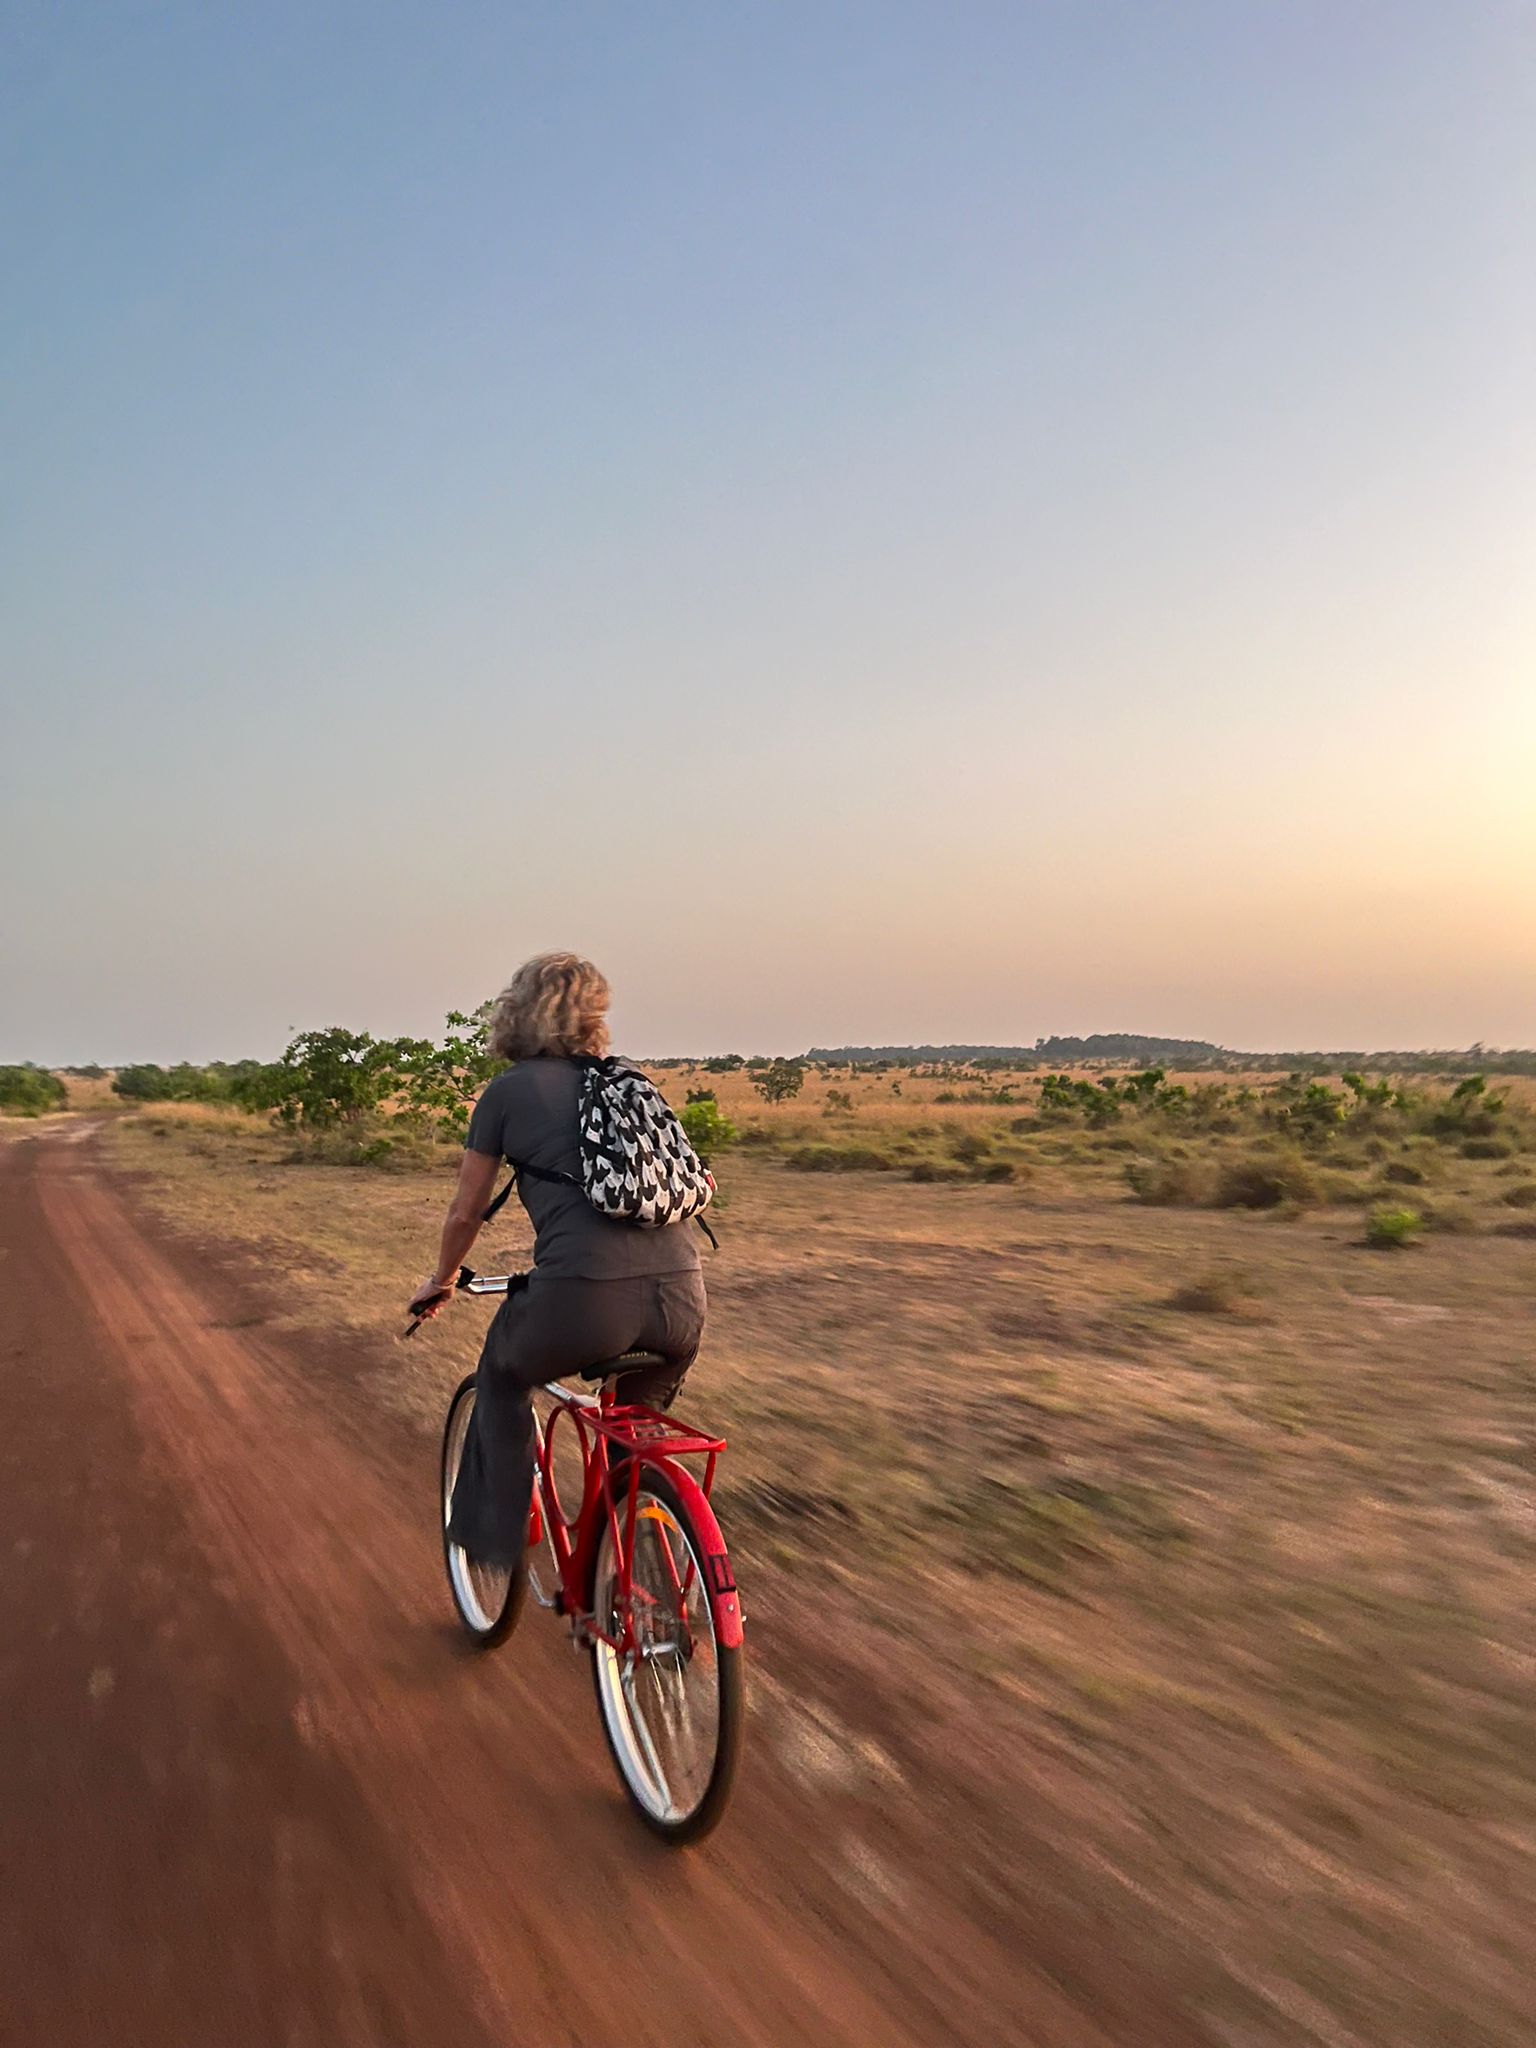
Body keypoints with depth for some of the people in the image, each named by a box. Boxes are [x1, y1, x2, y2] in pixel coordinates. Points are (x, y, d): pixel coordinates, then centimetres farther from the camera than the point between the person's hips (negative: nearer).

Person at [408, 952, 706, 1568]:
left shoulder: (510, 1089, 12)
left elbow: (465, 1213, 18)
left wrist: (440, 1282, 37)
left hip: (583, 1298, -4)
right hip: (684, 1297, 4)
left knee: (502, 1377, 30)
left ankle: (491, 1535, 32)